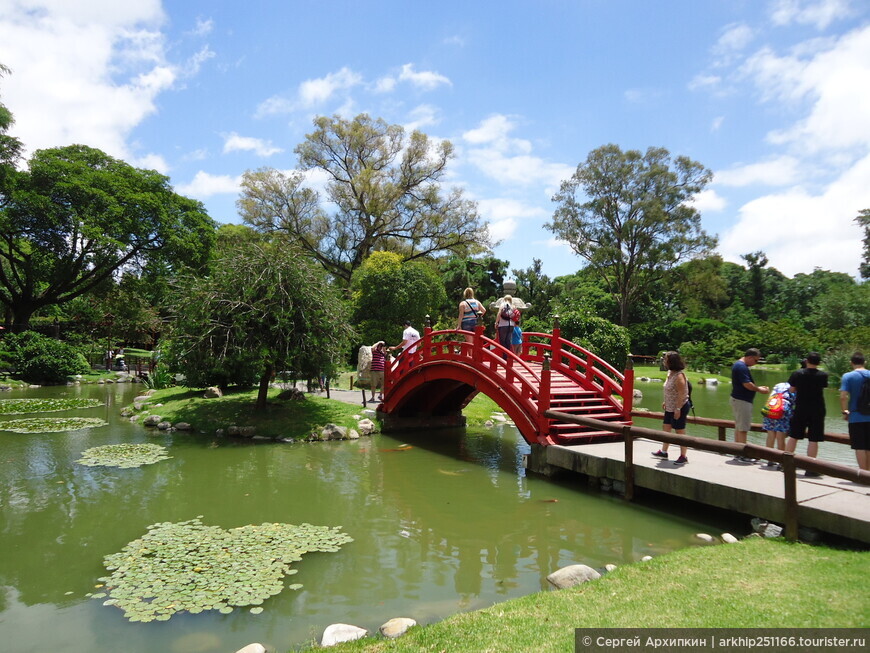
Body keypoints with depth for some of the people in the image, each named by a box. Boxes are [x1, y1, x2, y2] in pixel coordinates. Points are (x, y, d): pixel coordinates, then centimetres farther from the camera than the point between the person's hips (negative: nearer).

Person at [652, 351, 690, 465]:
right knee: (666, 428, 17)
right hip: (670, 407, 10)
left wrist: (678, 409, -24)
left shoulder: (679, 376, -22)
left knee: (680, 432, -1)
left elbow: (681, 395, -24)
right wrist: (666, 402, 18)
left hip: (679, 408, -10)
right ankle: (663, 452, 29)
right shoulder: (670, 373, 7)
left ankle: (683, 457, 10)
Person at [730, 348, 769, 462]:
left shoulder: (738, 364, 15)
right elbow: (747, 384, -23)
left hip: (737, 399, 11)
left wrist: (757, 387, 12)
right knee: (743, 428, -5)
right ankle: (743, 455, 0)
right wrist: (760, 389, -8)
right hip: (742, 401, -11)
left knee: (738, 426, 14)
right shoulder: (742, 367, -18)